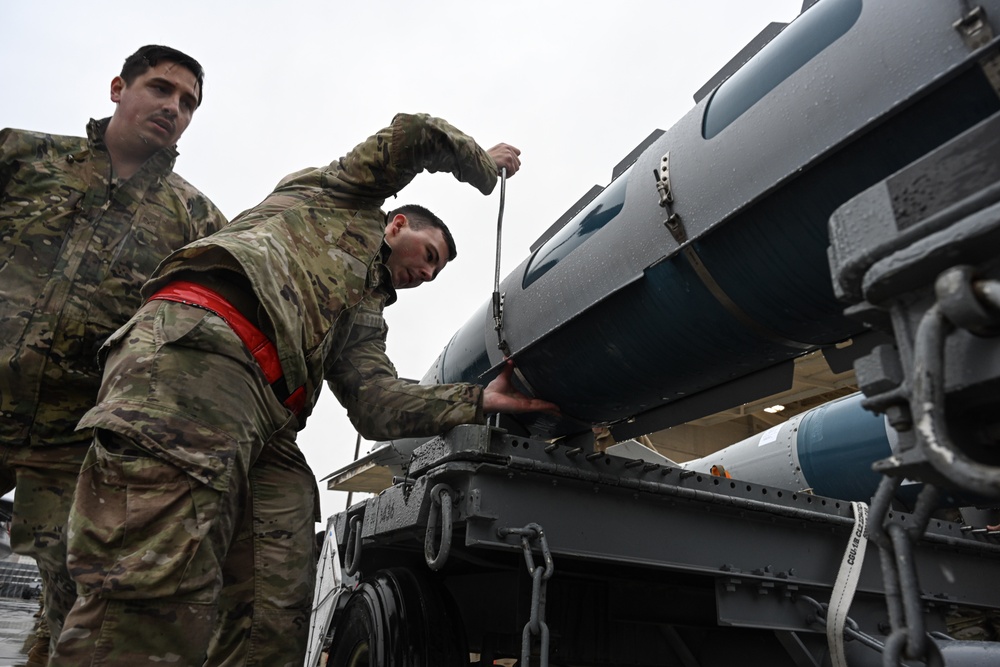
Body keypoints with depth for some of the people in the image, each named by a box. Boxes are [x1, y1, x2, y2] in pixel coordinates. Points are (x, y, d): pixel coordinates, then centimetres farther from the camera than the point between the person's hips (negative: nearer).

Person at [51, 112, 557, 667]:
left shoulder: (363, 316, 36)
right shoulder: (340, 200, 26)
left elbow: (377, 408, 18)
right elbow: (415, 135, 14)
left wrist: (480, 400, 11)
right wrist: (485, 164, 32)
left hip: (265, 430, 8)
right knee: (155, 595, -20)